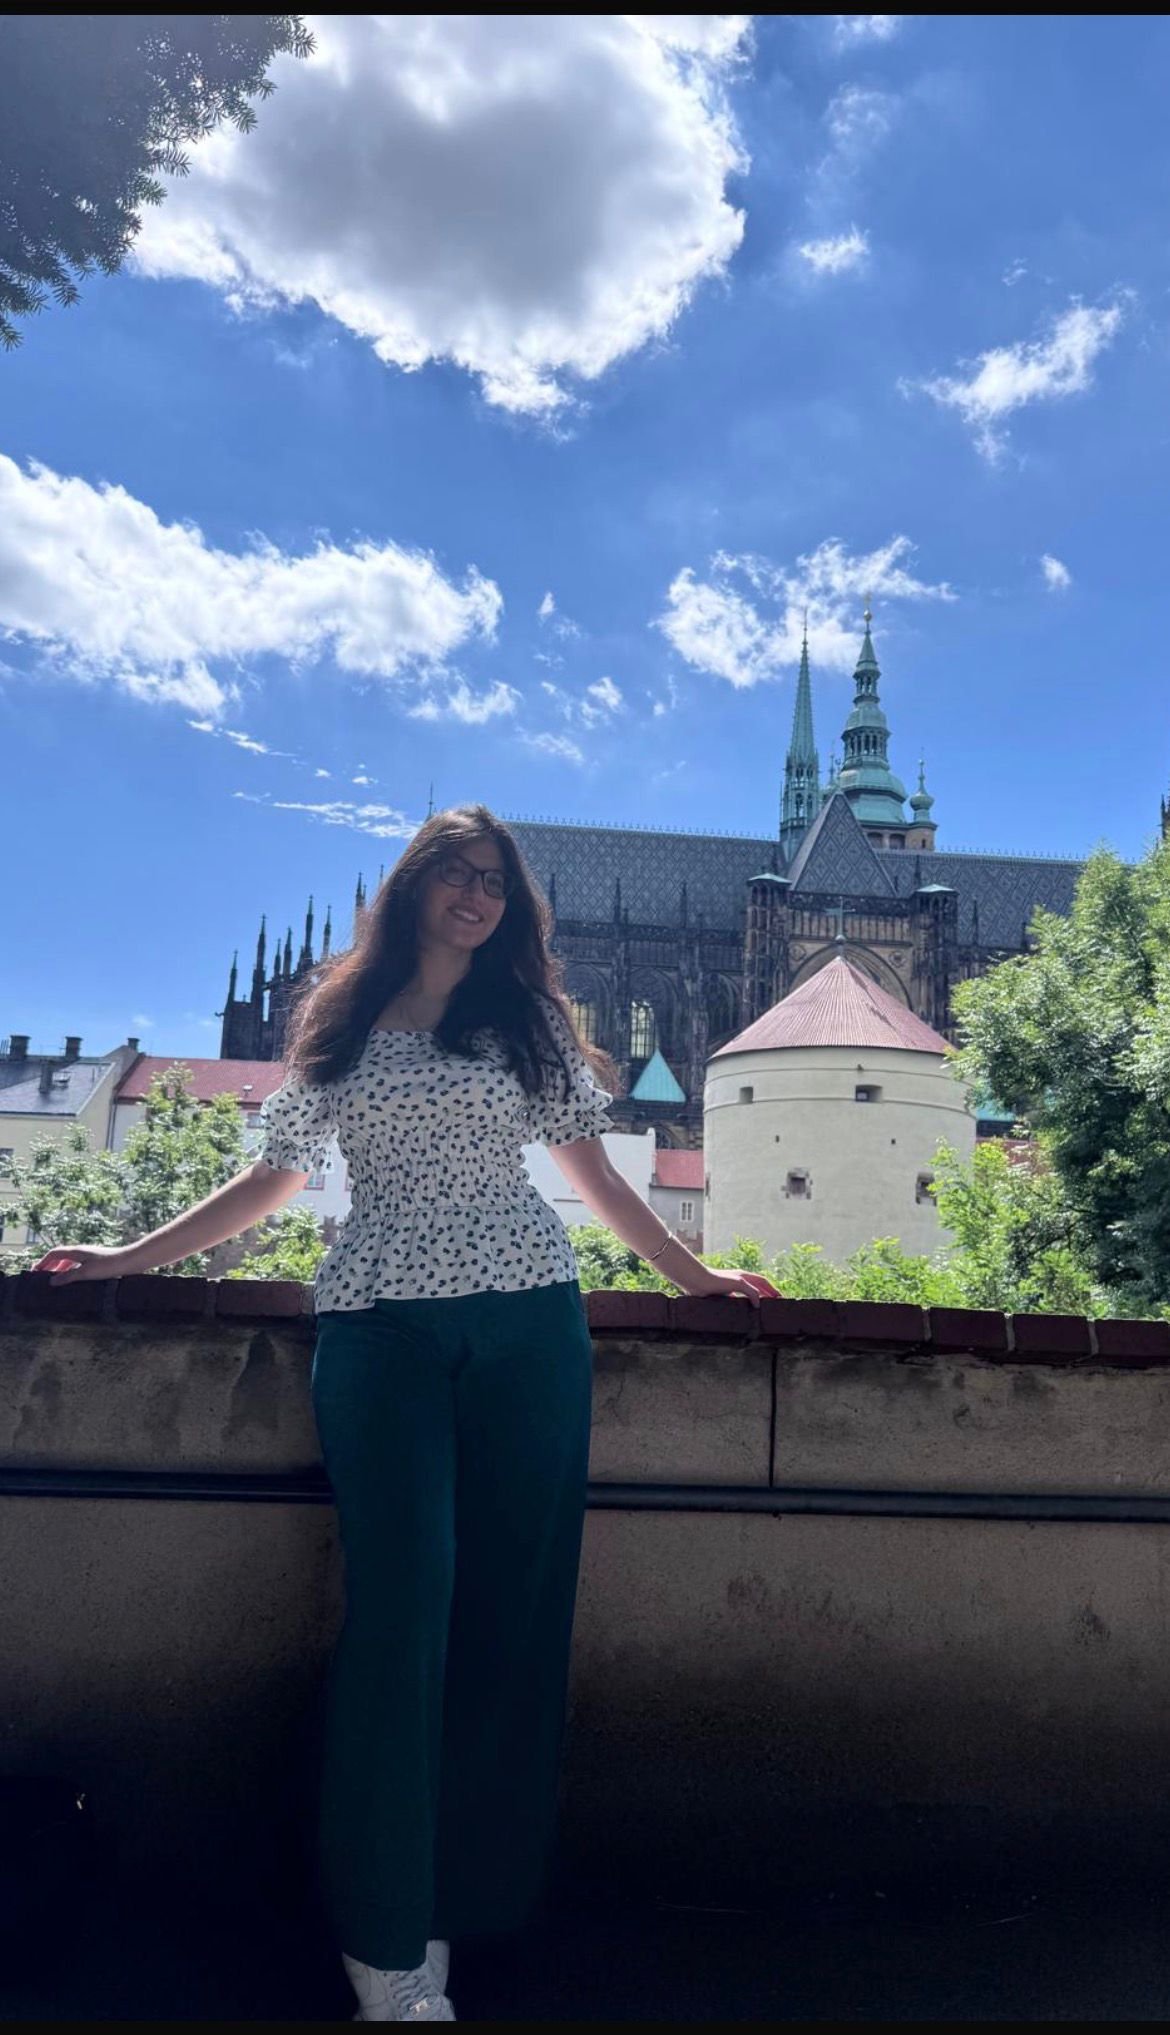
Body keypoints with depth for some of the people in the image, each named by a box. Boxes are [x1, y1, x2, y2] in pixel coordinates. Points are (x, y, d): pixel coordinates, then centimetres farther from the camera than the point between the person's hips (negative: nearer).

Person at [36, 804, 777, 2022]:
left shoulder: (529, 1023, 14)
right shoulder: (341, 1027, 12)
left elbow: (592, 1173, 16)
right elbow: (270, 1182, 14)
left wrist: (688, 1272, 15)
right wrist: (126, 1258, 9)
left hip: (527, 1324, 2)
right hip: (380, 1326, -1)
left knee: (512, 1605, 2)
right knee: (402, 1602, -7)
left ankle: (477, 1902, 17)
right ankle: (390, 1949, 6)